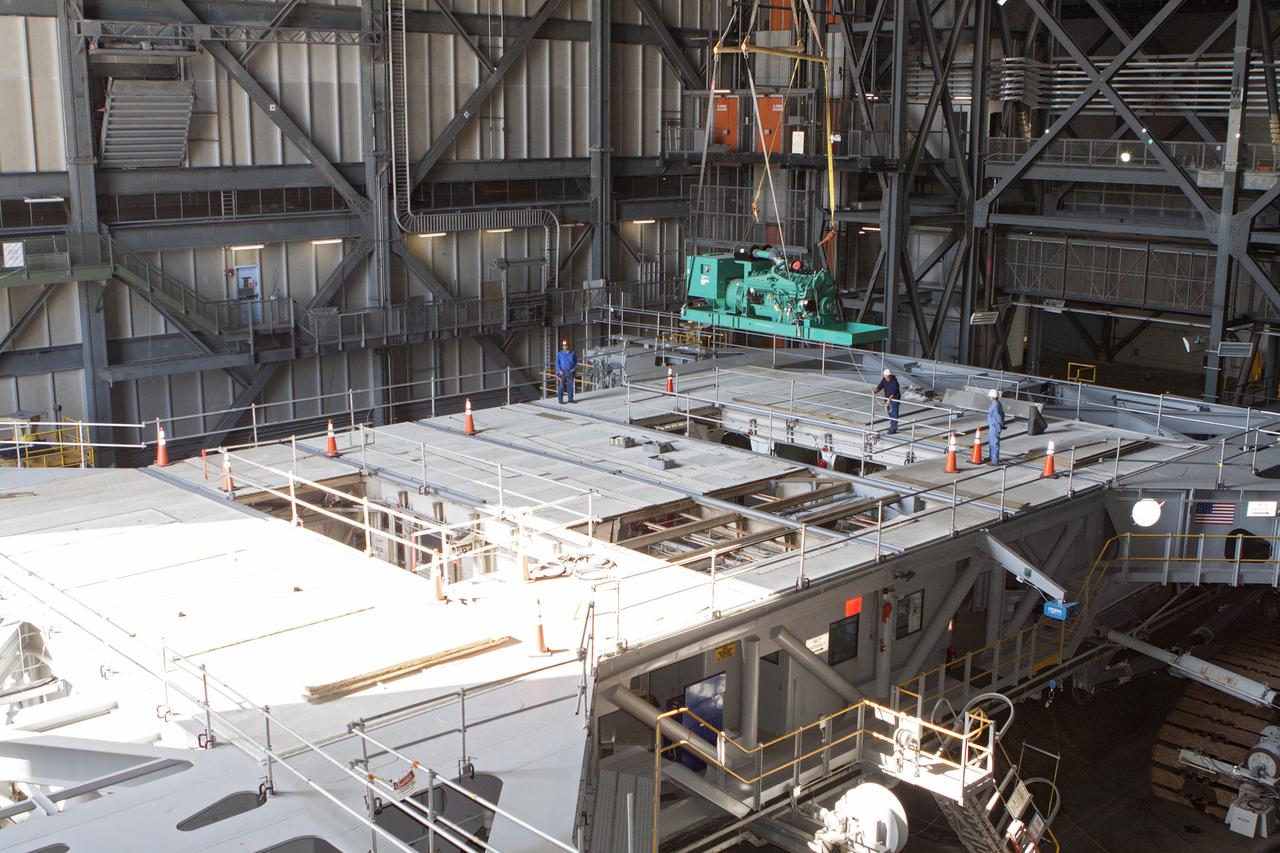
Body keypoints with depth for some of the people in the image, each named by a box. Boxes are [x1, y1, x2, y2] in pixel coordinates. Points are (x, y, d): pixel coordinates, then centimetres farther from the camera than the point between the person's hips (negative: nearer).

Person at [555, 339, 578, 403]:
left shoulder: (573, 353, 7)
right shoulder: (559, 354, 4)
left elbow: (576, 362, 11)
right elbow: (557, 363, 2)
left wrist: (574, 369, -4)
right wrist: (560, 370, -11)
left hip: (570, 372, 1)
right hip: (562, 372, -1)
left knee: (570, 386, 4)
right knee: (561, 386, -5)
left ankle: (570, 399, 14)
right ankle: (560, 400, 0)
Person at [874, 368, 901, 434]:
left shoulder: (894, 382, -23)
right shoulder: (884, 380, -1)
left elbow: (894, 392, -30)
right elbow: (880, 386, -6)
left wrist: (889, 399, -41)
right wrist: (875, 391, -26)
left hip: (895, 399, -7)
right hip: (888, 399, 7)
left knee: (894, 414, -7)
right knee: (890, 413, 17)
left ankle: (894, 428, -3)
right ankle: (892, 425, 32)